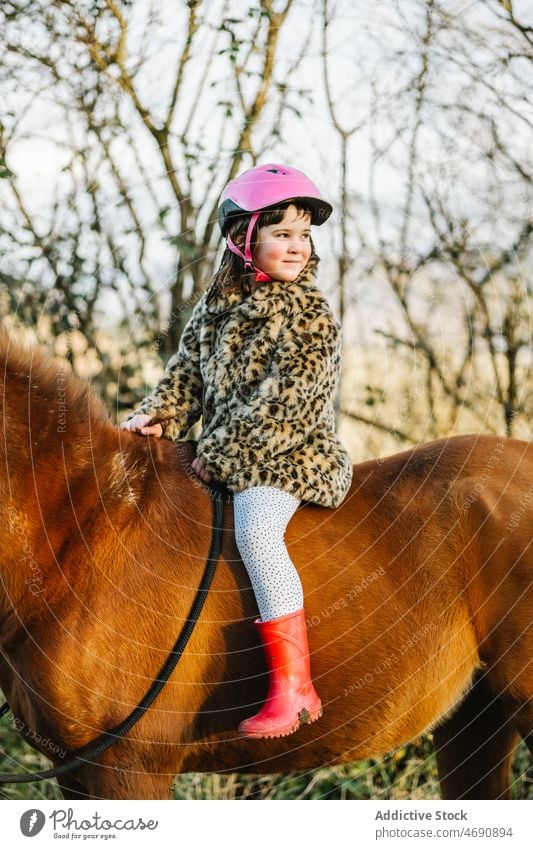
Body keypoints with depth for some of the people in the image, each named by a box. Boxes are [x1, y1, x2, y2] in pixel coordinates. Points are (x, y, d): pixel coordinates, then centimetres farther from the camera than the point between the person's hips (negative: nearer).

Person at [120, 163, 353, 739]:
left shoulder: (309, 313, -9)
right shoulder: (216, 305, 11)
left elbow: (282, 400, -16)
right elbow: (188, 370, 17)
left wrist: (222, 453, -16)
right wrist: (157, 417, 0)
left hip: (287, 455, -9)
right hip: (225, 456, 9)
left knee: (255, 530, -32)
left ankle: (293, 689, -33)